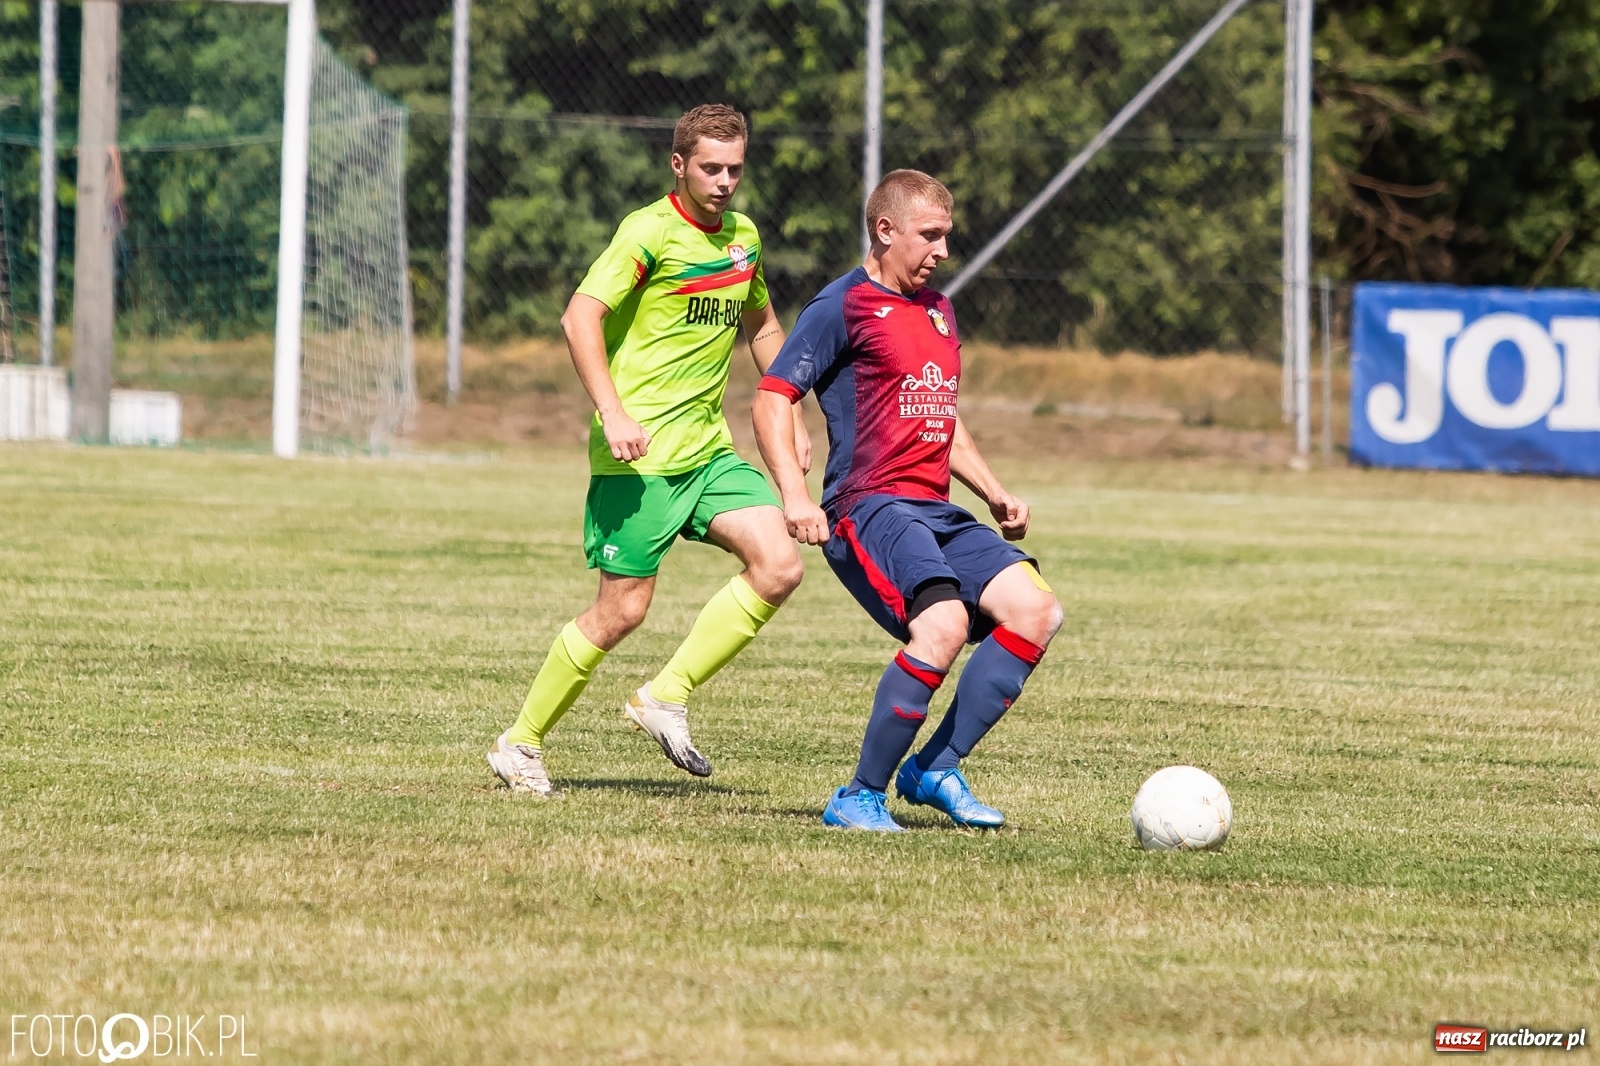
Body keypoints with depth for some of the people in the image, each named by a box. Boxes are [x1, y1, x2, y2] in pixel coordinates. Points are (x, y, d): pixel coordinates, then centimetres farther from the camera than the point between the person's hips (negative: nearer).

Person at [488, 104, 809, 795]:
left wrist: (791, 420, 25)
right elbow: (580, 316, -21)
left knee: (778, 565, -12)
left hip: (707, 447, 7)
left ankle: (665, 699, -1)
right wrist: (612, 412, -30)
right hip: (640, 453, -7)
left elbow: (761, 325, 31)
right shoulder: (651, 232, -11)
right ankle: (520, 745, 11)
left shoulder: (743, 238, 13)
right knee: (622, 611, -6)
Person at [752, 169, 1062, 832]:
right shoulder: (843, 306, -3)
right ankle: (860, 796, -16)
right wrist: (794, 495, -20)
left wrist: (994, 494, 24)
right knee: (943, 625, -30)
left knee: (1034, 608, -11)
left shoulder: (937, 311, 22)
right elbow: (773, 398, -8)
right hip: (869, 509, -8)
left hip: (936, 513, 8)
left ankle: (935, 770, -3)